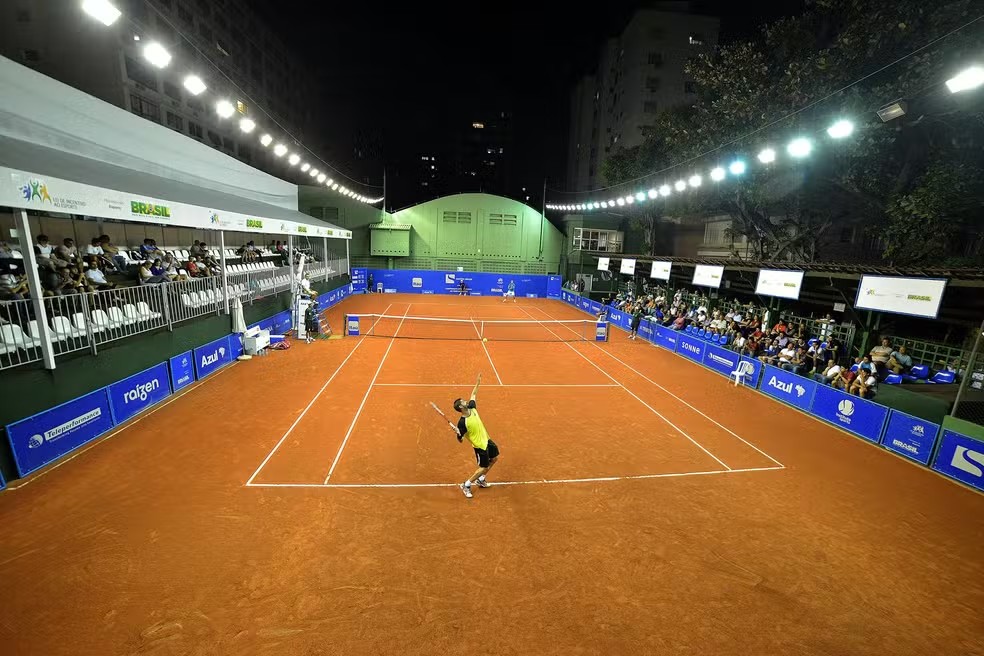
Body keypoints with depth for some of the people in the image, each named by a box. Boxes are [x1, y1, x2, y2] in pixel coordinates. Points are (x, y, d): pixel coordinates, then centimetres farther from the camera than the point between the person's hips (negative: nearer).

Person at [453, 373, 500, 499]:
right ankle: (466, 485, 19)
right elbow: (460, 438, -22)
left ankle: (480, 479, 39)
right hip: (480, 445, -8)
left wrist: (477, 383, 6)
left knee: (494, 458, 23)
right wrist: (460, 437, -45)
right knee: (483, 467, 1)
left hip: (486, 439, 8)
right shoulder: (462, 422, -29)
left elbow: (473, 395, 5)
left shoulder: (472, 408, -11)